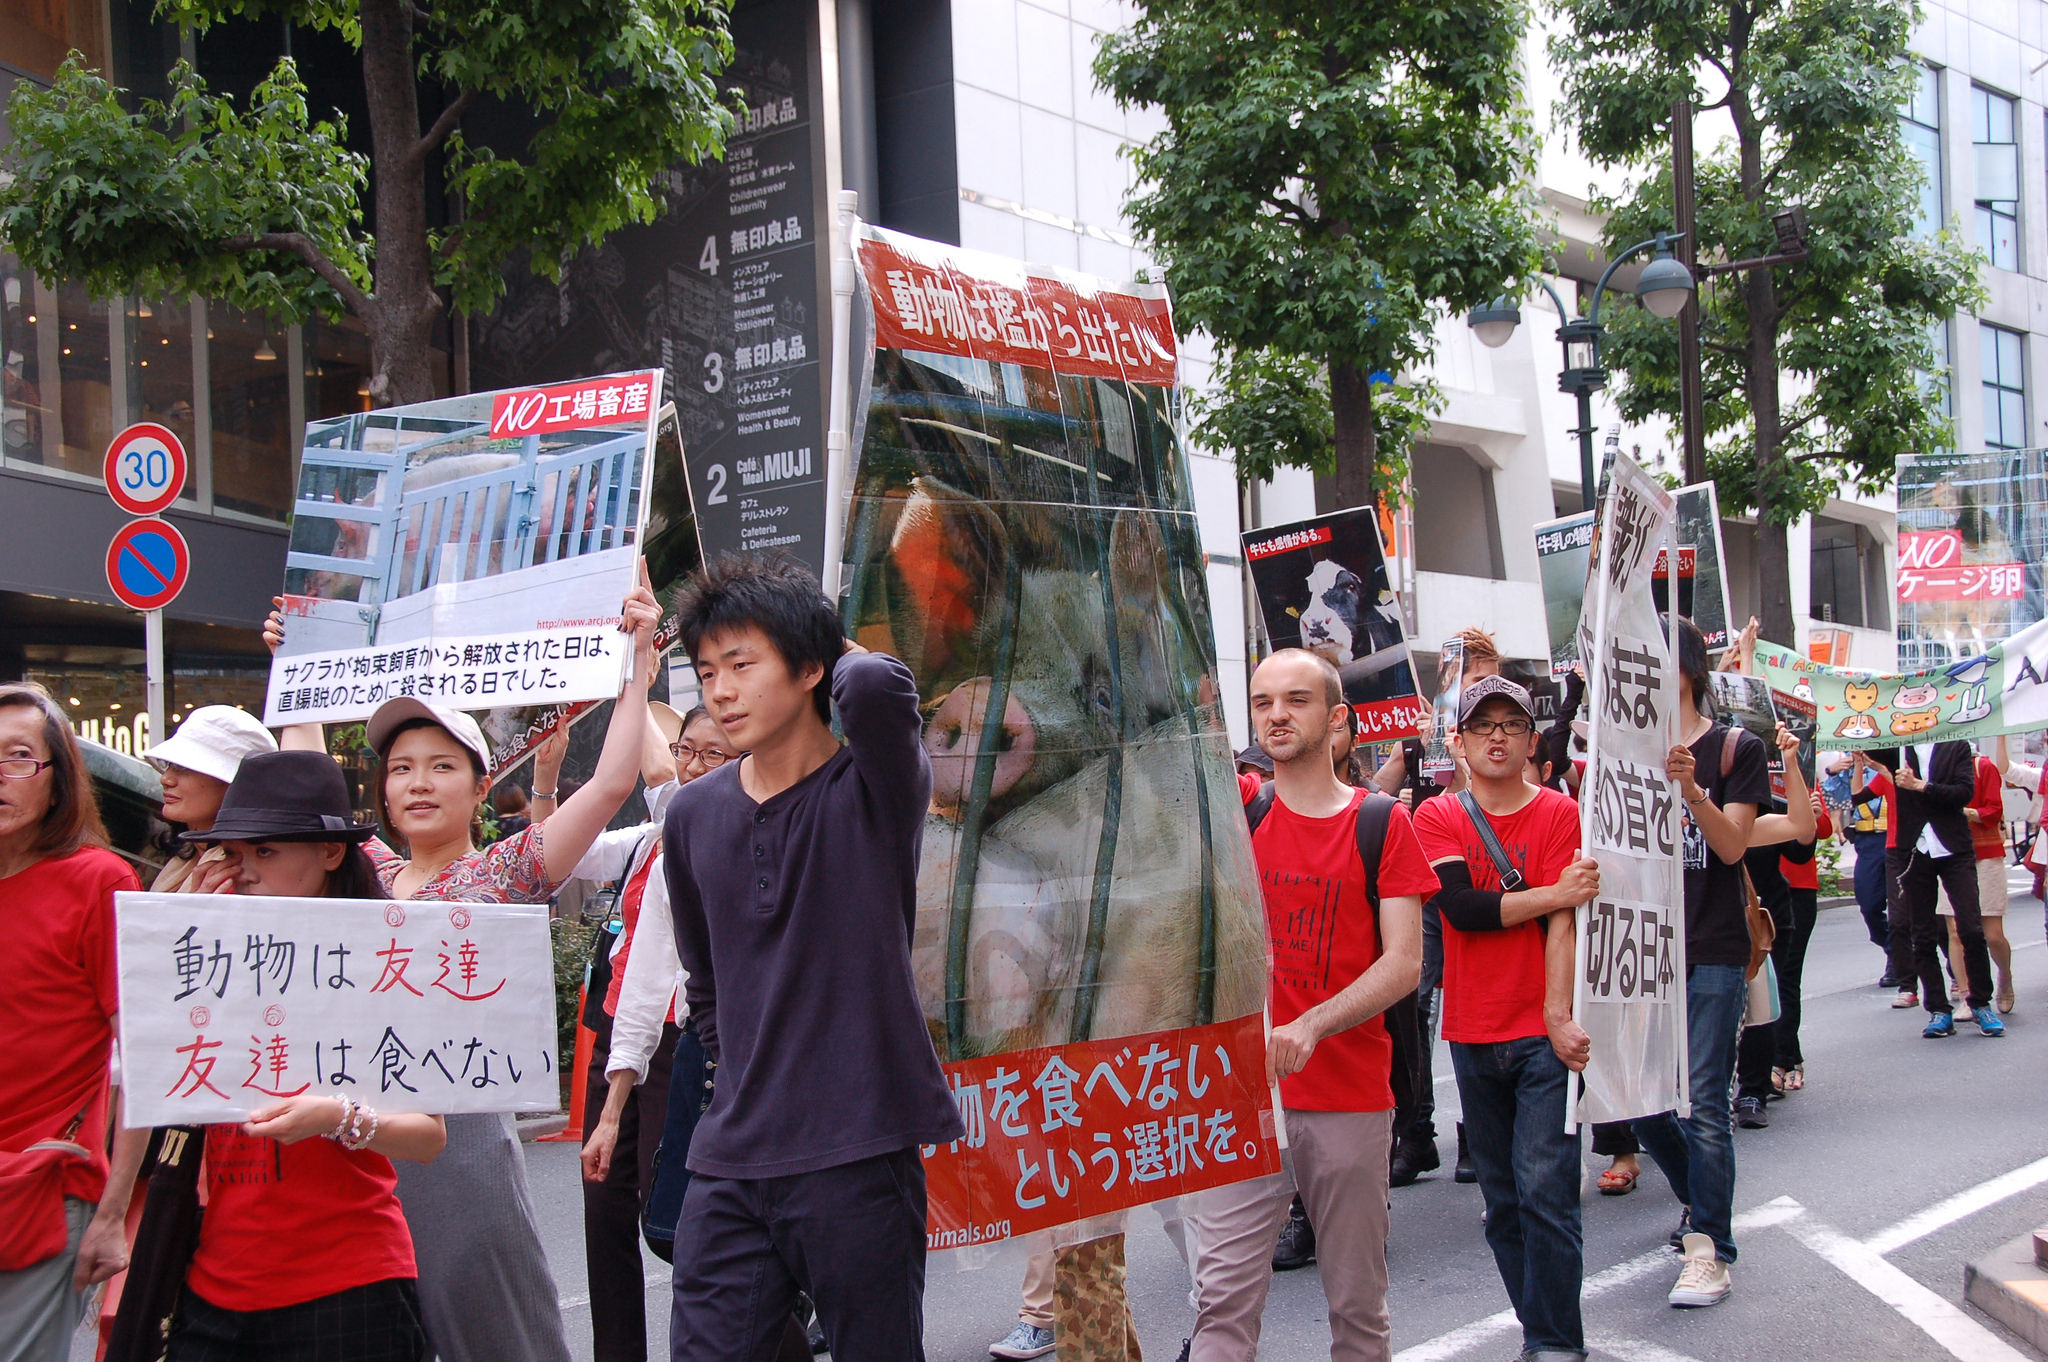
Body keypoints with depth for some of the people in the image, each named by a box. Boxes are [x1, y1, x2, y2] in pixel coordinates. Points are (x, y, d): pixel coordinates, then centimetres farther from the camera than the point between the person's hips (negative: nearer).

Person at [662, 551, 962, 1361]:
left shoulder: (875, 789, -6)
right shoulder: (692, 817, 9)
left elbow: (877, 690, -31)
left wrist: (852, 661, -9)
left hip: (861, 1153, -4)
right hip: (729, 1167, 4)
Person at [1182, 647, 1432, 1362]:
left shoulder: (1382, 823, 2)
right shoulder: (1236, 806, 7)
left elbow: (1404, 962, -5)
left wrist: (1308, 1027, -17)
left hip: (1352, 1097, 0)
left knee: (1358, 1301, 9)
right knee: (1225, 1297, -4)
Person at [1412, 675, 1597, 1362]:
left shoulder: (1560, 814, -1)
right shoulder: (1438, 818, 5)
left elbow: (1563, 925, -10)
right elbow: (1461, 907, -10)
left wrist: (1559, 1017, -19)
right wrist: (1554, 893, -15)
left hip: (1545, 1033, -3)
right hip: (1474, 1037, 3)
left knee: (1544, 1190, -10)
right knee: (1502, 1199, 10)